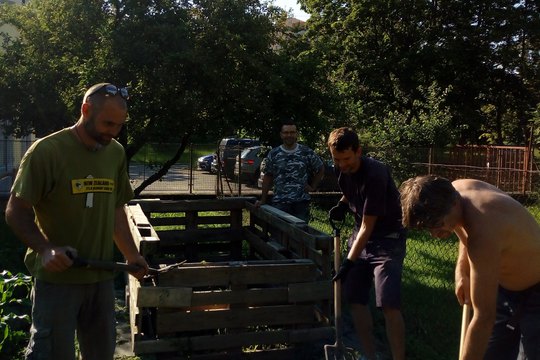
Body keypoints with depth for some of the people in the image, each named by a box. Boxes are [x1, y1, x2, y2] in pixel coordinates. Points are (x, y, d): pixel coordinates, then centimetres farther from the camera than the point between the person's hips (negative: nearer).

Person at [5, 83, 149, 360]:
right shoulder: (47, 150, -12)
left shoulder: (116, 153, 6)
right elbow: (15, 212, -10)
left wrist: (131, 255, 11)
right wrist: (45, 249, -24)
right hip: (57, 279, -5)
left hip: (102, 277, 6)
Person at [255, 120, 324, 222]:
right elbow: (268, 177, 9)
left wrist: (313, 187, 8)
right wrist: (263, 200, 5)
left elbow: (320, 169, 17)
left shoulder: (307, 152, 4)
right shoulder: (273, 154, 4)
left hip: (302, 202, 1)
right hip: (280, 202, 0)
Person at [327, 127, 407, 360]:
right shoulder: (341, 170, -4)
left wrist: (349, 262, -24)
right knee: (355, 298, 6)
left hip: (387, 239, -7)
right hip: (360, 235, 7)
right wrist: (342, 205, -1)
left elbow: (368, 226, -24)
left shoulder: (375, 174, -27)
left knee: (389, 304, -16)